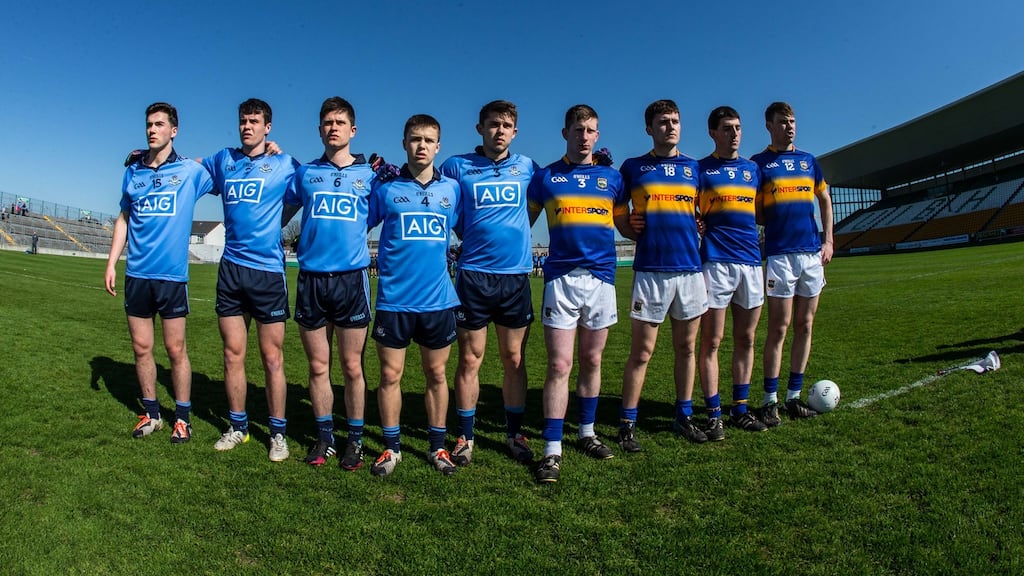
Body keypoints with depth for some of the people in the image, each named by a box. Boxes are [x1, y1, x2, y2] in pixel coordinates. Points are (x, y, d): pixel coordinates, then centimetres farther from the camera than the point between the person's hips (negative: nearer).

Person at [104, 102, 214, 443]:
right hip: (136, 274, 4)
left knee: (176, 350, 1)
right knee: (141, 347, 9)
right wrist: (111, 263, 11)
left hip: (172, 274, -4)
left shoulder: (190, 170, 0)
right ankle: (151, 413, 23)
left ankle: (182, 418, 13)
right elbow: (123, 218, 17)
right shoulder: (133, 172, 11)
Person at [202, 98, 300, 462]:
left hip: (268, 269, -4)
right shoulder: (224, 160, 14)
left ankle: (278, 434, 12)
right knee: (233, 354, 9)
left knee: (272, 358, 0)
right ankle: (238, 427, 24)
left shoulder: (284, 165, 3)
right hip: (231, 268, 4)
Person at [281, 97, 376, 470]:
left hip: (351, 278, -2)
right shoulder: (305, 173, 13)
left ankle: (355, 439, 16)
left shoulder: (369, 174, 8)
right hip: (310, 279, 2)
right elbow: (280, 215, 22)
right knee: (318, 366, 8)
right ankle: (324, 437, 22)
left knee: (352, 367, 2)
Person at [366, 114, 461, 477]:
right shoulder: (385, 188, 2)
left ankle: (438, 447, 24)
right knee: (390, 374, 5)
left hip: (438, 299, 1)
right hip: (393, 299, -1)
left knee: (436, 374, 10)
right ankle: (391, 447, 22)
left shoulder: (452, 189, 6)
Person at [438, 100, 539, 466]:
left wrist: (514, 230, 11)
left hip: (516, 275, 2)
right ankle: (465, 436, 17)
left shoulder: (527, 167, 9)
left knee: (514, 359, 8)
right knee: (470, 360, 3)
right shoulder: (457, 167, 3)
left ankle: (514, 433, 22)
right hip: (473, 275, -2)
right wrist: (471, 237, 4)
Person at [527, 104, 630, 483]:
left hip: (601, 277, 3)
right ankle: (552, 450, 1)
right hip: (560, 278, -2)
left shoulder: (611, 177, 12)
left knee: (591, 361, 12)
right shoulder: (545, 177, 7)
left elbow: (626, 225, 19)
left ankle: (587, 433, 28)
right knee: (559, 365, -6)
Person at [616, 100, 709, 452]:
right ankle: (627, 424, 9)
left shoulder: (694, 167, 13)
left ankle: (684, 416, 25)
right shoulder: (632, 167, 6)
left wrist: (700, 237, 5)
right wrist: (636, 233, 0)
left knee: (686, 347, 11)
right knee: (641, 352, -1)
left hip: (690, 268, 3)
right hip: (650, 270, -3)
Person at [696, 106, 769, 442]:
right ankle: (714, 414, 6)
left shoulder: (752, 169, 17)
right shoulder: (700, 169, 3)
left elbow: (759, 212, 23)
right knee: (711, 342, -2)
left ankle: (740, 410, 20)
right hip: (716, 262, -5)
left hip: (751, 261, 5)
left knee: (745, 340, 9)